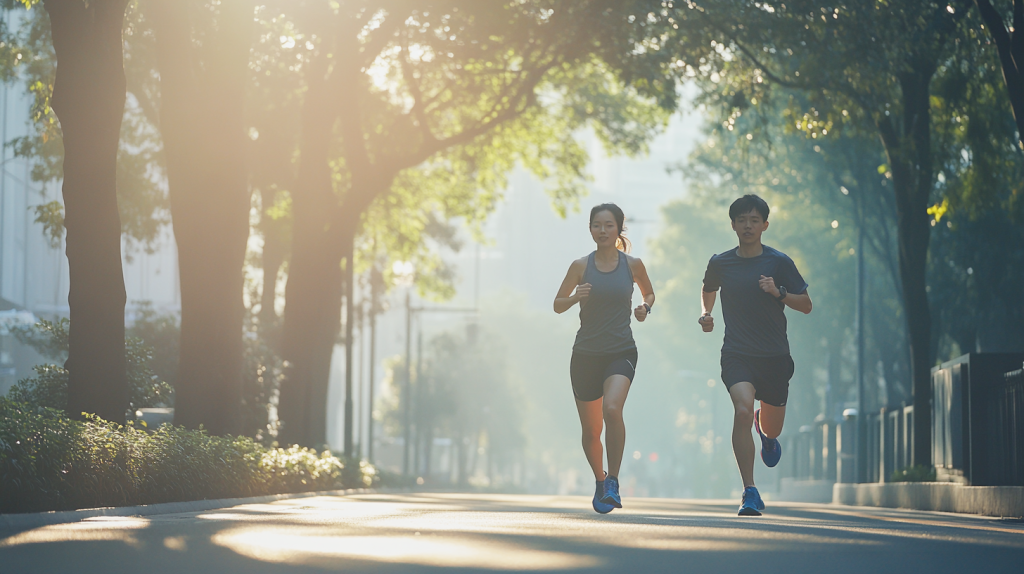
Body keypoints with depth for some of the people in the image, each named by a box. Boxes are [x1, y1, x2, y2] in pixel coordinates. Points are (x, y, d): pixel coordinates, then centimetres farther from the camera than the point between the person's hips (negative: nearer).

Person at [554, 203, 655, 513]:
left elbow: (649, 293, 20)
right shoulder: (581, 266, 0)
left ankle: (613, 481, -18)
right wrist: (576, 297, -15)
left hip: (621, 352, -1)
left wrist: (644, 308, -2)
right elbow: (557, 304, 6)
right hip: (586, 354, 1)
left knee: (612, 409, -29)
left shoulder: (632, 264, 2)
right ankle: (600, 480, 37)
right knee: (591, 431, 9)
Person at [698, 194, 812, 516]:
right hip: (736, 354, -1)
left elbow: (806, 305, 2)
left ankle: (766, 433, 54)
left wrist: (779, 293, -15)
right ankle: (750, 493, -21)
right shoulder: (720, 263, 4)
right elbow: (708, 289, 25)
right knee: (743, 411, -25)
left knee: (773, 429, 11)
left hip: (774, 356, 1)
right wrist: (706, 313, 6)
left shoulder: (779, 262, -1)